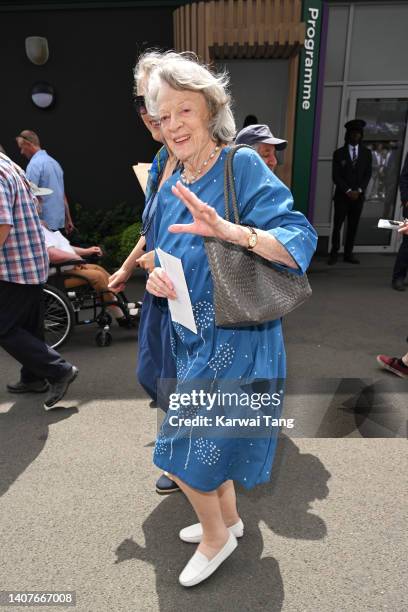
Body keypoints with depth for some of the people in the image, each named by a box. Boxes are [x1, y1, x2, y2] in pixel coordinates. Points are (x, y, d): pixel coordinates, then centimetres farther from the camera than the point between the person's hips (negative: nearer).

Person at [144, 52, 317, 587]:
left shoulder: (244, 165, -13)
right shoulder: (171, 186, 8)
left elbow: (300, 244, -21)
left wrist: (229, 231, -37)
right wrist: (157, 277, -7)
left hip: (235, 340, -7)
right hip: (195, 337, 7)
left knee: (184, 449, 3)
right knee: (209, 440, 21)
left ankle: (216, 535, 34)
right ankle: (229, 519, 48)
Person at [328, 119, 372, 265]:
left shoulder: (367, 153, 10)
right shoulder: (339, 153, 3)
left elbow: (368, 174, 6)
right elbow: (336, 176, -4)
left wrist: (358, 190, -8)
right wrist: (348, 191, -12)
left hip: (358, 196, 2)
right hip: (342, 196, -2)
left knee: (353, 226, 3)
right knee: (337, 225, -3)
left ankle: (348, 254, 10)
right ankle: (334, 253, 5)